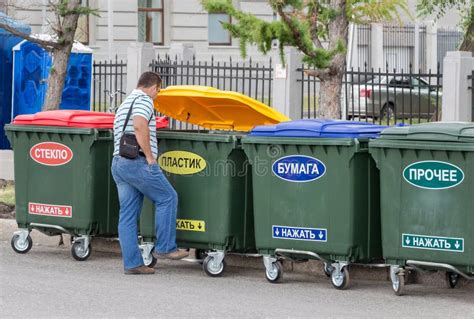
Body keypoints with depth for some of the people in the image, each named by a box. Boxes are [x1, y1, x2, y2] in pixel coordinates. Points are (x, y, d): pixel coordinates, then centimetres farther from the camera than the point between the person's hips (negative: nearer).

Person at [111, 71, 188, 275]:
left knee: (128, 214, 6)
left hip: (118, 163, 9)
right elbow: (139, 126, -23)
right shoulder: (144, 100, -5)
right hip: (137, 162, -9)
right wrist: (150, 156, -17)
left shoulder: (124, 104, 26)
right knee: (167, 198, 2)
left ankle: (132, 263, 5)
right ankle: (164, 248, 2)